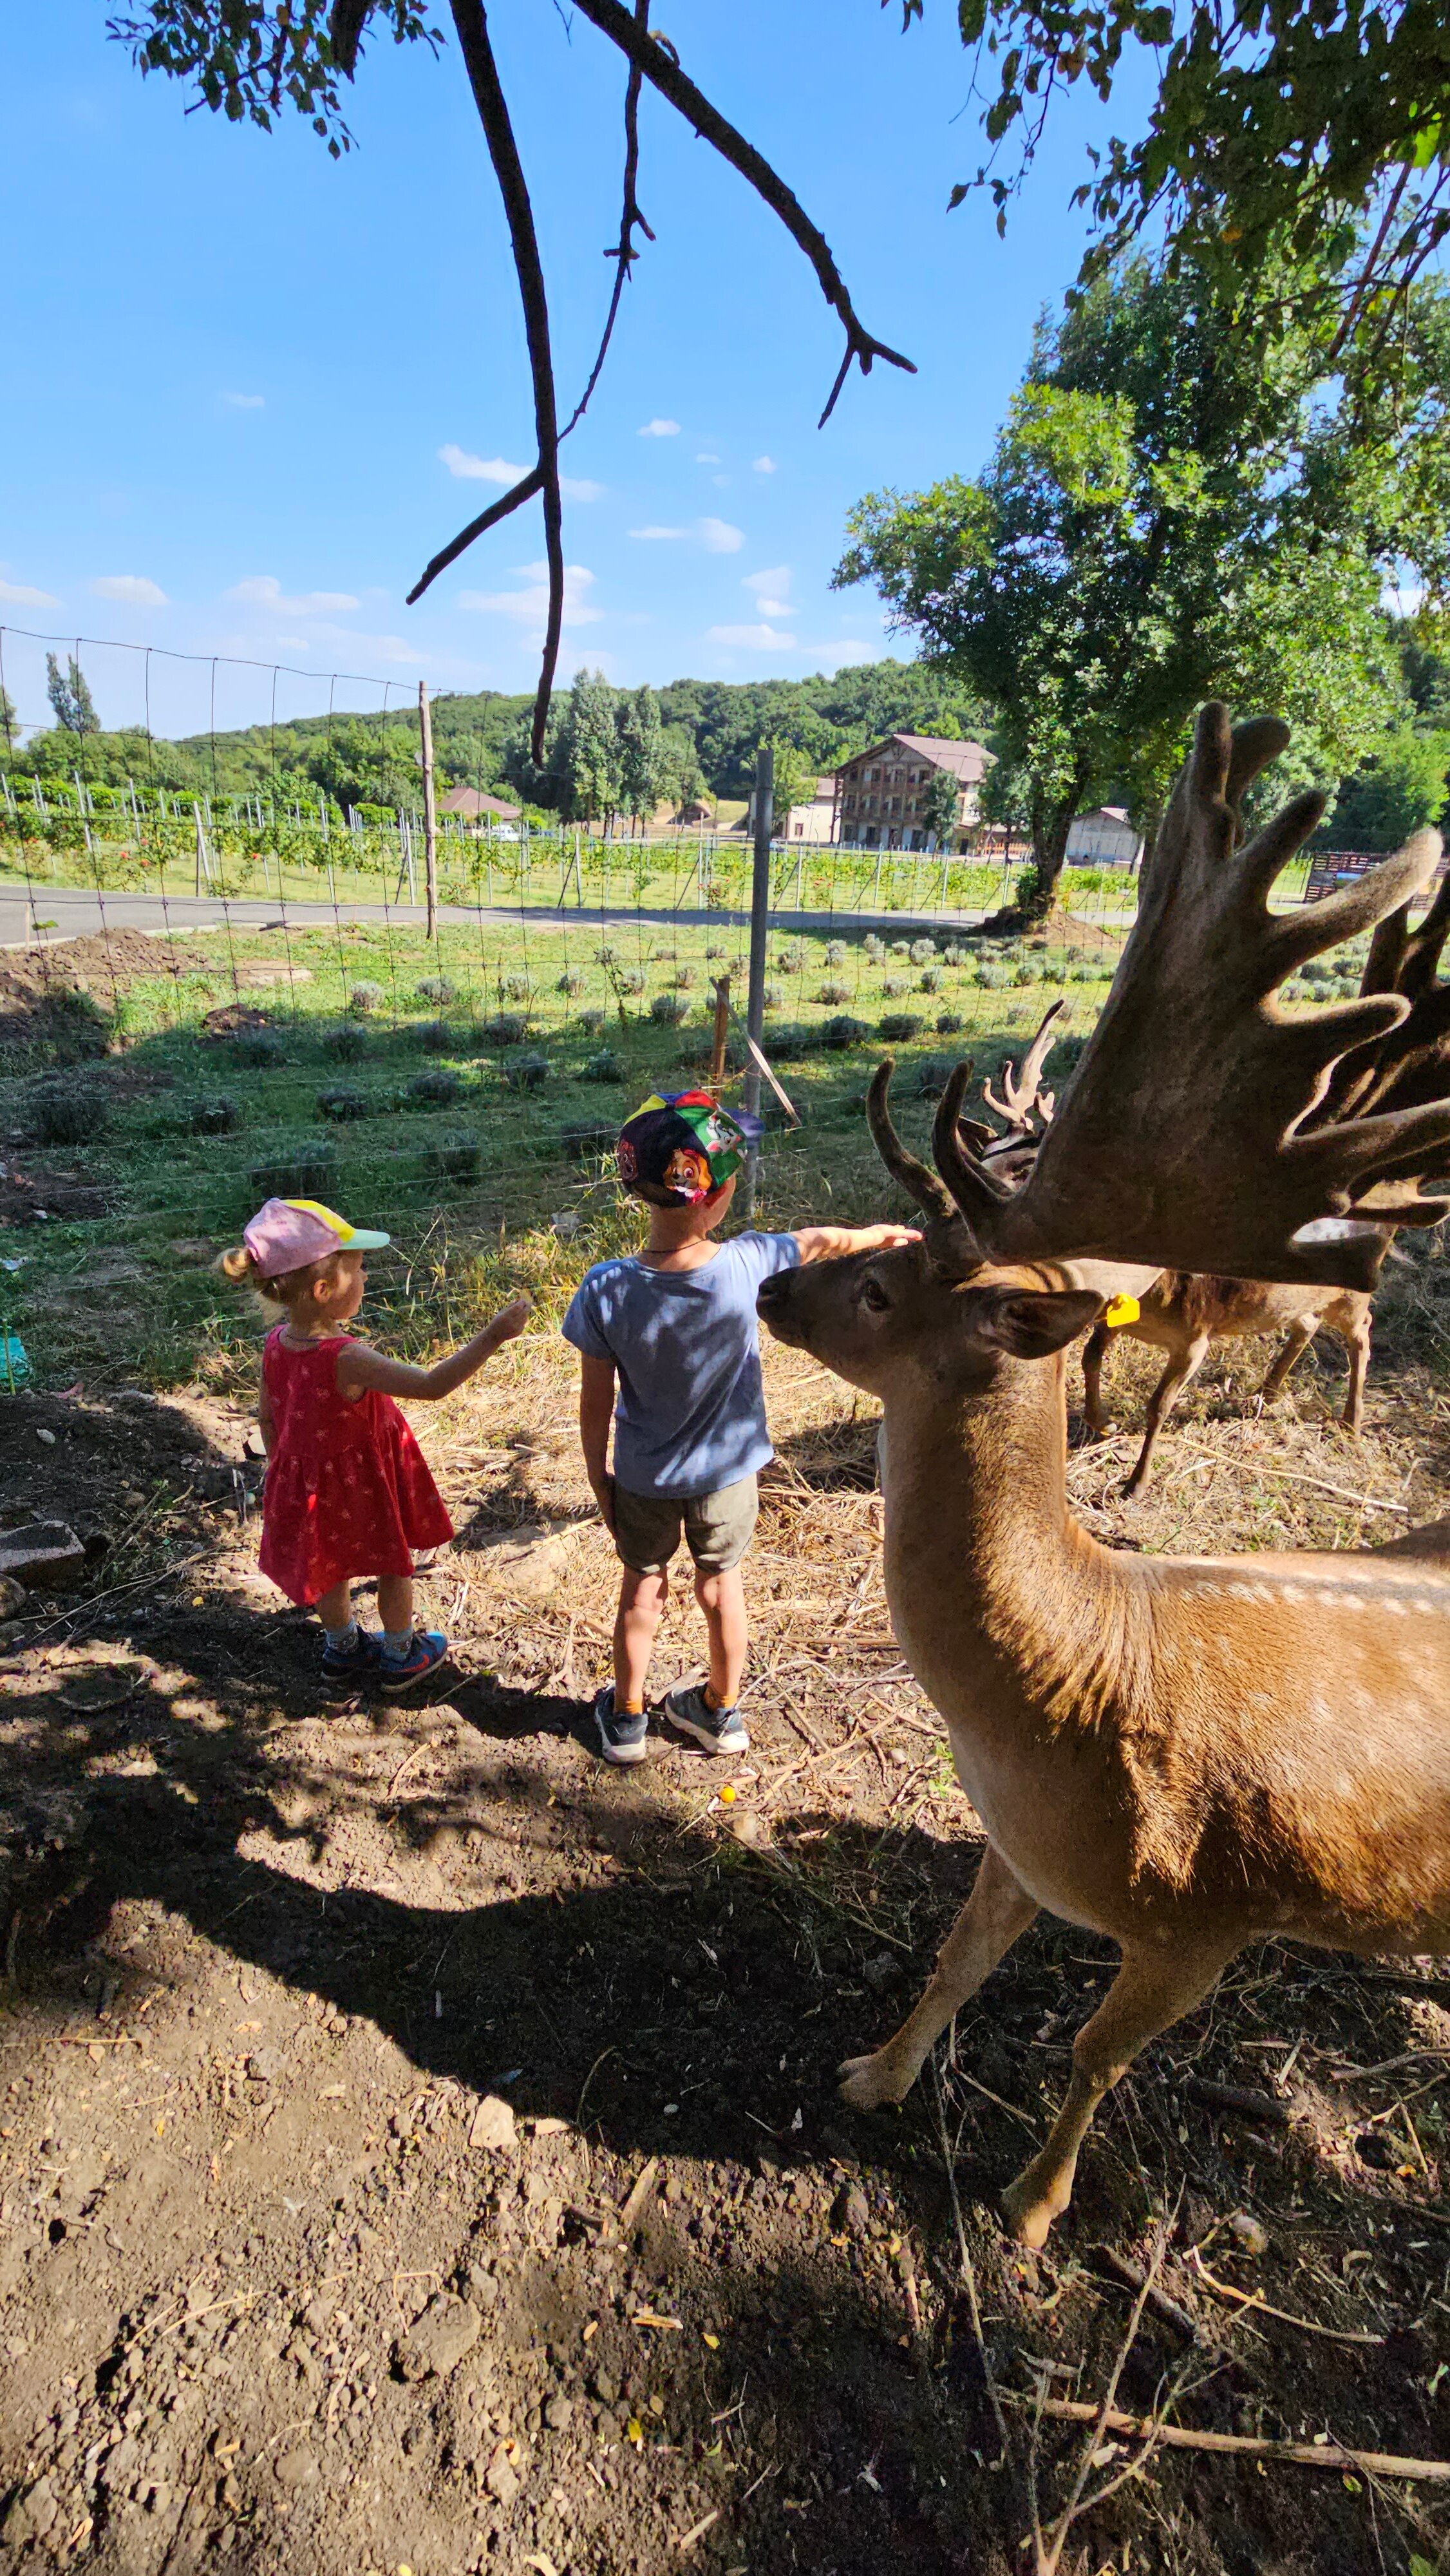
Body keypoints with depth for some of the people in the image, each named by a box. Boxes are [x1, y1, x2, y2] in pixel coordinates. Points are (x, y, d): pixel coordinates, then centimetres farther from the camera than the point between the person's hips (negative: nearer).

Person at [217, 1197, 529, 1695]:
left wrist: (280, 1469, 17)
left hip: (308, 1480, 6)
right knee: (393, 1569, 21)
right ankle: (400, 1657, 43)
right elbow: (432, 1384, -41)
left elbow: (267, 1416, 1)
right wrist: (492, 1336, -39)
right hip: (366, 1484, -6)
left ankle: (342, 1655, 50)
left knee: (332, 1574, 28)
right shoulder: (344, 1359, -36)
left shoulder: (277, 1344, -13)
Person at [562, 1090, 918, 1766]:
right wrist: (885, 1233, 16)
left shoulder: (606, 1290, -25)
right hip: (726, 1470, 0)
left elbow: (596, 1403, -14)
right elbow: (822, 1240, -4)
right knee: (721, 1585, 23)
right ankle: (721, 1711, 44)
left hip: (643, 1476, 0)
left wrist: (597, 1478, 3)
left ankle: (626, 1716, 42)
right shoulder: (746, 1264, -25)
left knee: (642, 1588, 22)